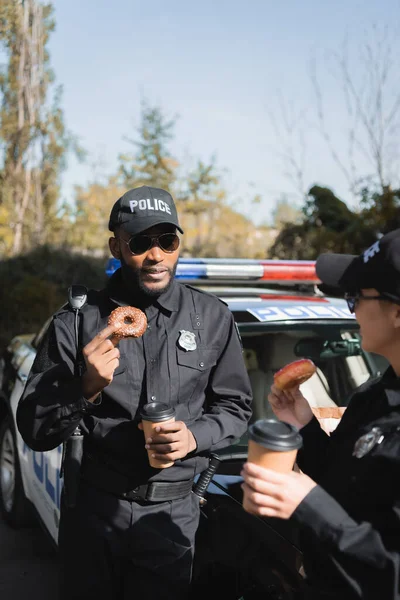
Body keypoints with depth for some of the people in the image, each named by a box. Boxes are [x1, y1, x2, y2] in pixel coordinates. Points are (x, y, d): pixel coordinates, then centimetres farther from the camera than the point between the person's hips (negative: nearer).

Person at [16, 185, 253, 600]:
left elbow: (235, 406, 6)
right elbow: (34, 431, -7)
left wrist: (195, 437, -13)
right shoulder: (76, 321, -8)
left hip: (172, 512, 1)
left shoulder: (212, 317, -3)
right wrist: (86, 388, -25)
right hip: (91, 508, 0)